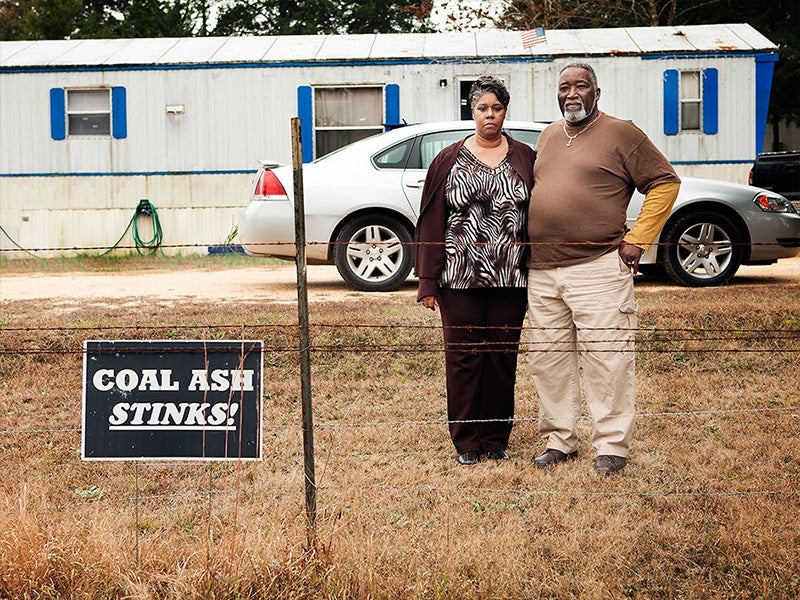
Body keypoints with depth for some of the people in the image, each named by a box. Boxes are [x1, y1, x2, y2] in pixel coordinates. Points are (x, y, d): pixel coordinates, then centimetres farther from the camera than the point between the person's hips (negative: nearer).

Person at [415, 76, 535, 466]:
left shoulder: (524, 158, 7)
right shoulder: (449, 161, 5)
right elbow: (432, 222, 2)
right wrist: (428, 281, -3)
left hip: (510, 279, 1)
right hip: (460, 279, -1)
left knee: (502, 356, 5)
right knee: (463, 357, 2)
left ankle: (497, 440, 16)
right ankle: (466, 442, 12)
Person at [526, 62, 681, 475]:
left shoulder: (620, 134, -2)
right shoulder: (548, 136, 17)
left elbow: (664, 182, -3)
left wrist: (637, 240, -8)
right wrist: (527, 248, 16)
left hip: (597, 268, -6)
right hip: (542, 271, 6)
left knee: (606, 359, -5)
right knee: (547, 361, 9)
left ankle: (611, 446, 3)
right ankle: (558, 440, 20)